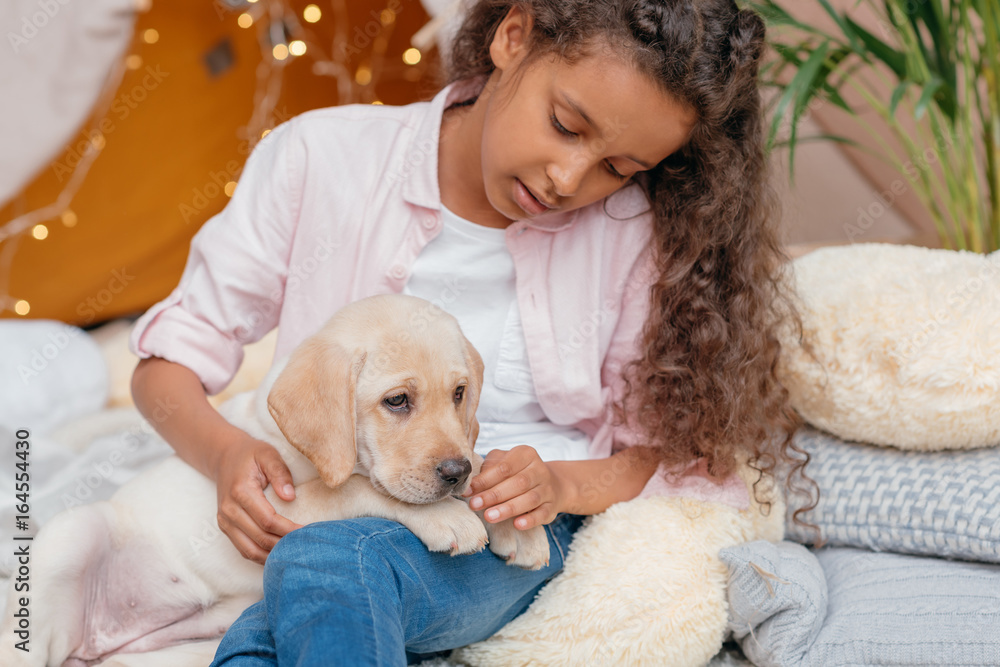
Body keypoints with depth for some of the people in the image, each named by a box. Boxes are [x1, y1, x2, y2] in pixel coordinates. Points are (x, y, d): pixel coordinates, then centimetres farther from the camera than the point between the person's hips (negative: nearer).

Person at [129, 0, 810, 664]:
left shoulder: (634, 231, -3)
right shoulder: (321, 156, -4)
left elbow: (657, 449, 5)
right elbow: (169, 359, 1)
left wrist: (564, 483, -15)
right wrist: (226, 450, -19)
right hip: (330, 514, 1)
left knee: (323, 564, -33)